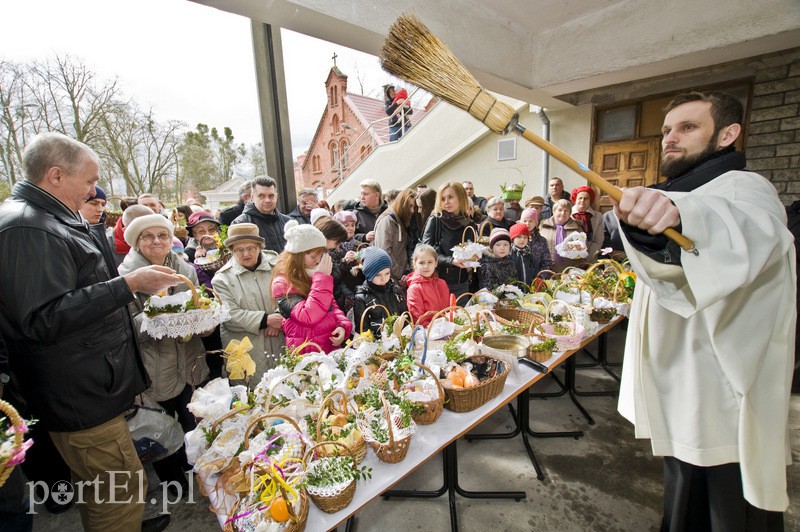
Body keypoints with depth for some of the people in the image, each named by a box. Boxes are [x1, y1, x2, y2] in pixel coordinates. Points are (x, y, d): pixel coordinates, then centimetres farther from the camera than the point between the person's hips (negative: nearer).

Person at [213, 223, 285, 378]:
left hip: (280, 341, 2)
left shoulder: (276, 265, 5)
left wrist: (279, 319, -15)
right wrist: (265, 319, -16)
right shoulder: (222, 278, 0)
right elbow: (229, 314, -9)